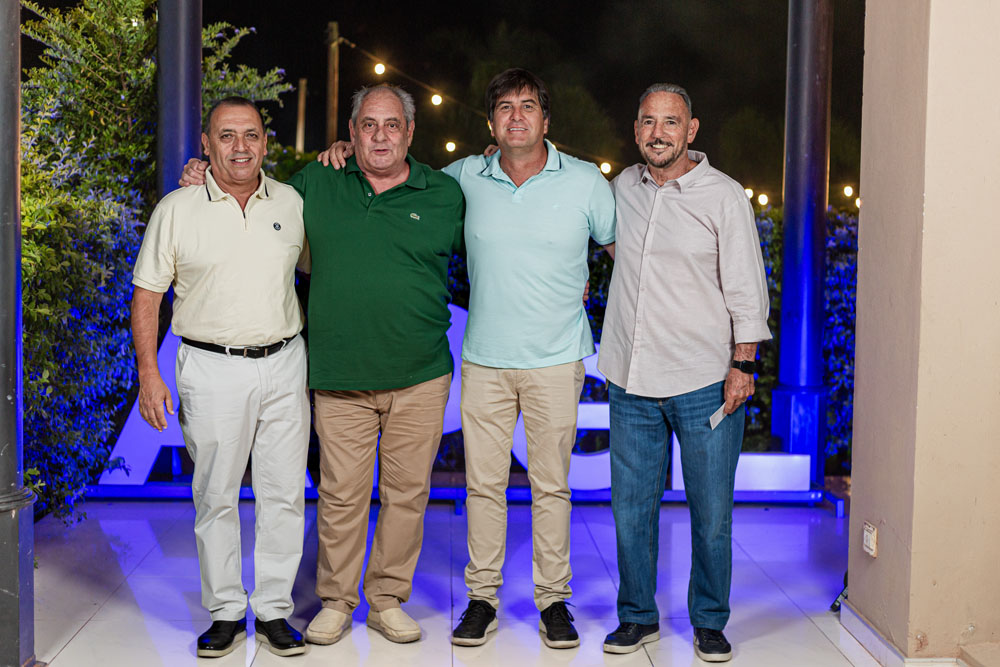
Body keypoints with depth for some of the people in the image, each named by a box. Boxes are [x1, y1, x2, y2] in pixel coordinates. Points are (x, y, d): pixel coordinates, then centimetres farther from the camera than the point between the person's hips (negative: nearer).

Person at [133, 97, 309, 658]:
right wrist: (148, 373, -4)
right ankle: (226, 612, 18)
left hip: (284, 364, 2)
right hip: (212, 369, -2)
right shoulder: (177, 209, 0)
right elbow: (147, 294, 1)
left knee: (284, 494, 5)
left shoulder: (292, 203, 7)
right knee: (215, 496, 5)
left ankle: (275, 610, 17)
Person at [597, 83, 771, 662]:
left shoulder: (725, 196, -1)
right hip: (631, 380, 4)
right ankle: (638, 616, 23)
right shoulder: (622, 187, 10)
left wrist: (743, 364, -7)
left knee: (712, 514, 3)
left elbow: (746, 289, -1)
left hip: (704, 381, -3)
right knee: (632, 506, 7)